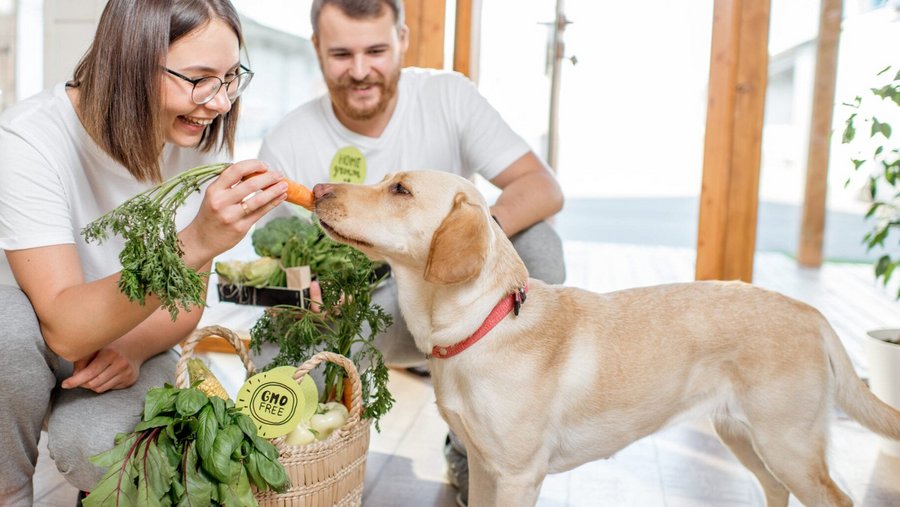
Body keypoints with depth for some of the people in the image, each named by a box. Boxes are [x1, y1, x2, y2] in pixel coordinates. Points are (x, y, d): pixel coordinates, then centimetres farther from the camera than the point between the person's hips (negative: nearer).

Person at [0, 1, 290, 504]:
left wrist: (133, 347, -25)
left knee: (96, 447, -29)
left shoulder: (200, 136, -14)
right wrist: (195, 243, -48)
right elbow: (65, 328, -35)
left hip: (124, 338, 1)